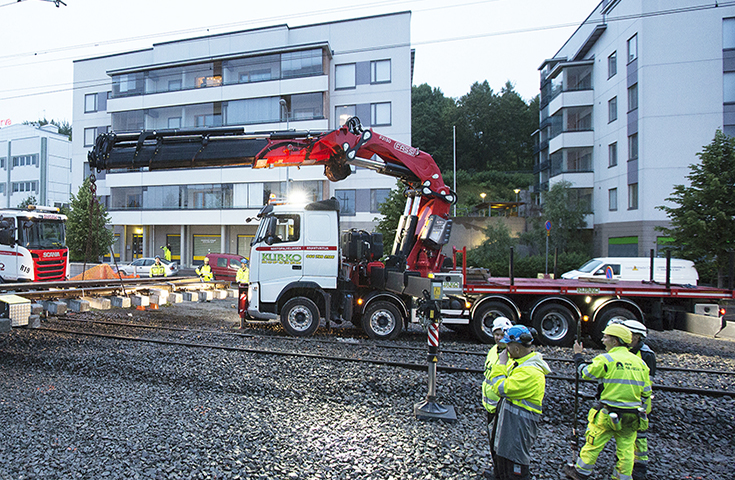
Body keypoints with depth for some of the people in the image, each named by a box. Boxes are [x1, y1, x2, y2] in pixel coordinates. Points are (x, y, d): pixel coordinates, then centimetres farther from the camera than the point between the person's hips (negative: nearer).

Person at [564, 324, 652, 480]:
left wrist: (578, 355, 14)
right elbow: (646, 392, 12)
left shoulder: (606, 359, -13)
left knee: (593, 444, 9)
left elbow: (585, 372, -1)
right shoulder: (640, 362, 7)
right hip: (632, 417, 5)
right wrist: (643, 413, 23)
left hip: (609, 414, -5)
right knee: (626, 450, 14)